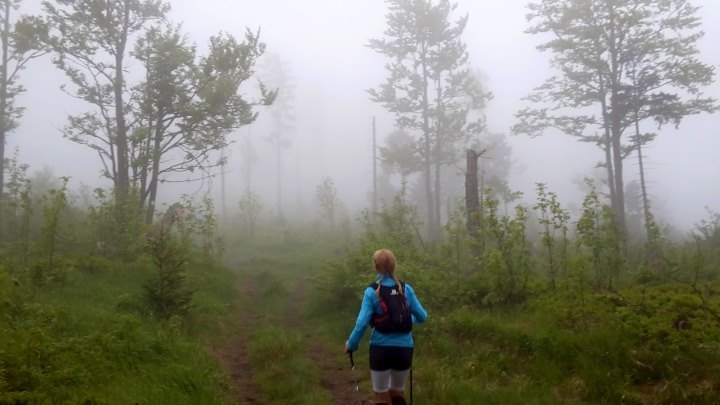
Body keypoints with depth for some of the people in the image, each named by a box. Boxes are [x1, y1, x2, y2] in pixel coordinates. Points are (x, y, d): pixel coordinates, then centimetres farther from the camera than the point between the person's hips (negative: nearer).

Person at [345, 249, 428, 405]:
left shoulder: (372, 291, -9)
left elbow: (362, 323, -12)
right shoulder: (406, 289, -1)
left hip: (381, 350, -3)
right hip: (404, 349, 3)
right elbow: (422, 317, 5)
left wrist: (350, 344, 3)